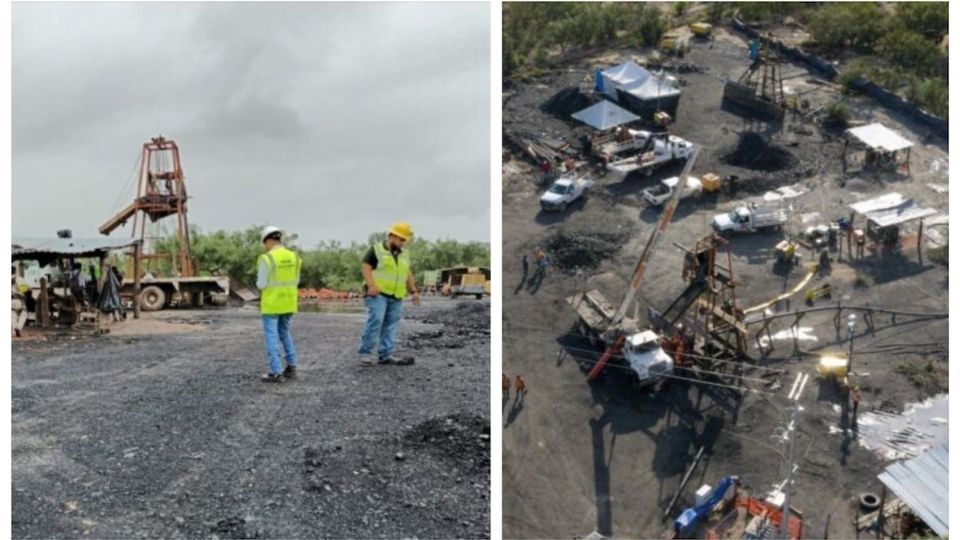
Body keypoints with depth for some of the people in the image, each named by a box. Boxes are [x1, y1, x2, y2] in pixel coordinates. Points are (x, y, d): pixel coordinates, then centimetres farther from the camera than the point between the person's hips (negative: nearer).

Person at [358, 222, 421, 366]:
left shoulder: (404, 255, 20)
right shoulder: (376, 249, 0)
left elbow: (407, 274, 27)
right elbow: (365, 267, -7)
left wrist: (413, 291, 15)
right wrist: (371, 285, -20)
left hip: (396, 296, 6)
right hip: (378, 294, -6)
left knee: (391, 326, 3)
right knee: (375, 321, -18)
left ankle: (385, 356, 6)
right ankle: (365, 353, -10)